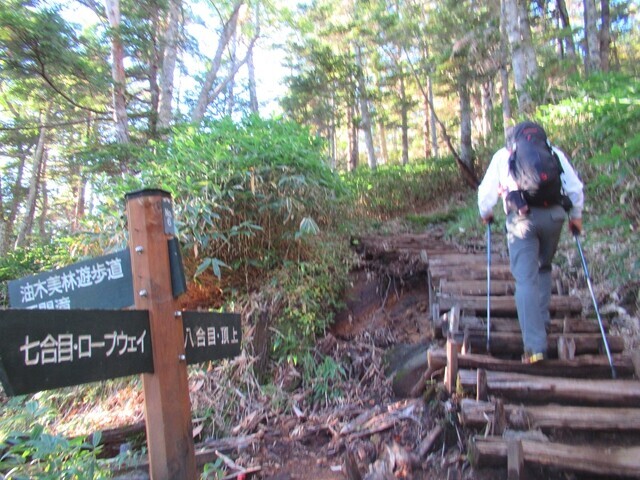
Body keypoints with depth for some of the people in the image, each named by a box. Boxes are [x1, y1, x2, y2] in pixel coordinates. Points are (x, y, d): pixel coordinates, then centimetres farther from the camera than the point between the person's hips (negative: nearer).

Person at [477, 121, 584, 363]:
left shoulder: (503, 155, 16)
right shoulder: (554, 152, 19)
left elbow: (486, 190, 16)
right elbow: (575, 187, 16)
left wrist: (485, 213, 34)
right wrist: (576, 215, 28)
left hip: (521, 219, -2)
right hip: (554, 214, 3)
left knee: (526, 280, -4)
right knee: (544, 268, 25)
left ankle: (535, 345, -8)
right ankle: (542, 320, 28)